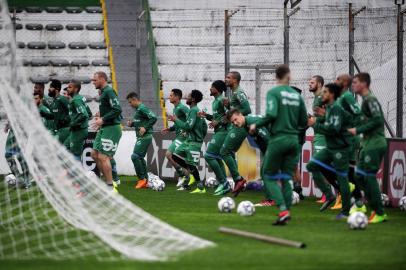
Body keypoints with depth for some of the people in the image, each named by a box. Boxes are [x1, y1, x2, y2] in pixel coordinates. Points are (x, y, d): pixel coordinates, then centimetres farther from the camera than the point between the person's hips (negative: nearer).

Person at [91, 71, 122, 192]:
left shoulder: (109, 91, -14)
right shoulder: (103, 92, 17)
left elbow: (117, 109, -22)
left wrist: (103, 119, -21)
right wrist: (100, 118, 11)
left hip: (111, 128, -10)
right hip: (104, 128, 10)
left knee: (103, 157, -11)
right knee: (95, 154, 11)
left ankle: (111, 187, -6)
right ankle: (109, 181, 16)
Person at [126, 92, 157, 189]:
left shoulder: (142, 108, -13)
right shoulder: (137, 109, 17)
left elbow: (153, 118, -21)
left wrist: (145, 128, -23)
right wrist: (131, 124, 10)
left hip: (145, 137, -11)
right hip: (141, 137, 11)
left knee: (135, 156, -13)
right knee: (140, 157, 12)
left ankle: (142, 178, -7)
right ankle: (145, 181, 15)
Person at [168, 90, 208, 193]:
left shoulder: (193, 111, -17)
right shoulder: (197, 110, 13)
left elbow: (188, 126, -24)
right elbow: (204, 125, 19)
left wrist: (176, 120, -14)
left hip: (194, 142, -10)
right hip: (189, 140, 10)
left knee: (191, 164, -7)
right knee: (176, 155, 11)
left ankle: (201, 187, -1)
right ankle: (192, 173, 14)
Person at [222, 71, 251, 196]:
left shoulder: (239, 93, -15)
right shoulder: (233, 93, 17)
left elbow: (247, 110, -23)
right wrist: (228, 105, 7)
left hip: (239, 127, -10)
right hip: (235, 127, 10)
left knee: (224, 152, -9)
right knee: (230, 153, 13)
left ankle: (238, 179, -7)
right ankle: (238, 182, 13)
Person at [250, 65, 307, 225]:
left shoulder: (273, 92, -6)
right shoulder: (297, 95, 9)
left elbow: (271, 114, -20)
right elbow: (304, 122, 12)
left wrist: (256, 125, -5)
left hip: (278, 138, -5)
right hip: (294, 140, 5)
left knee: (269, 175, 6)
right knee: (286, 178, 10)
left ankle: (283, 210, -13)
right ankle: (286, 216, 4)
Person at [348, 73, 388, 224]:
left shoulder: (370, 100, -13)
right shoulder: (366, 100, 16)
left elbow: (378, 120, -22)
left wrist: (358, 130, -18)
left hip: (375, 145, -10)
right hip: (368, 145, 10)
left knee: (370, 177, -8)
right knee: (359, 176, 10)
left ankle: (380, 214, -3)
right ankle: (375, 208, 14)